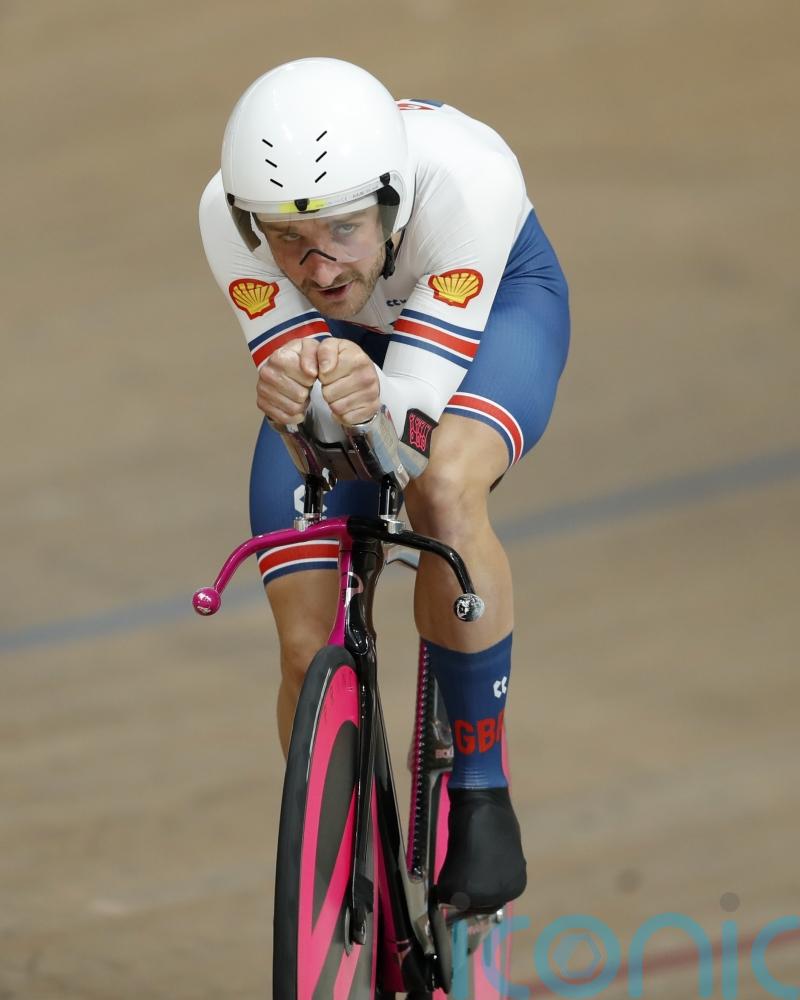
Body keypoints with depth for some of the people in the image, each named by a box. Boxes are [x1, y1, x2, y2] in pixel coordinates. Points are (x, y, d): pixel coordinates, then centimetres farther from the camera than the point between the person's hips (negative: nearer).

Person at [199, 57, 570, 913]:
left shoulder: (468, 177, -42)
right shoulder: (229, 215, -35)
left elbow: (417, 405, -38)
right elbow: (310, 417, -30)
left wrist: (377, 402, -61)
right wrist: (297, 392, -54)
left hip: (494, 303, -3)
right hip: (337, 340, 3)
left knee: (444, 490, -37)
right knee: (311, 651, -11)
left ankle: (479, 792, -20)